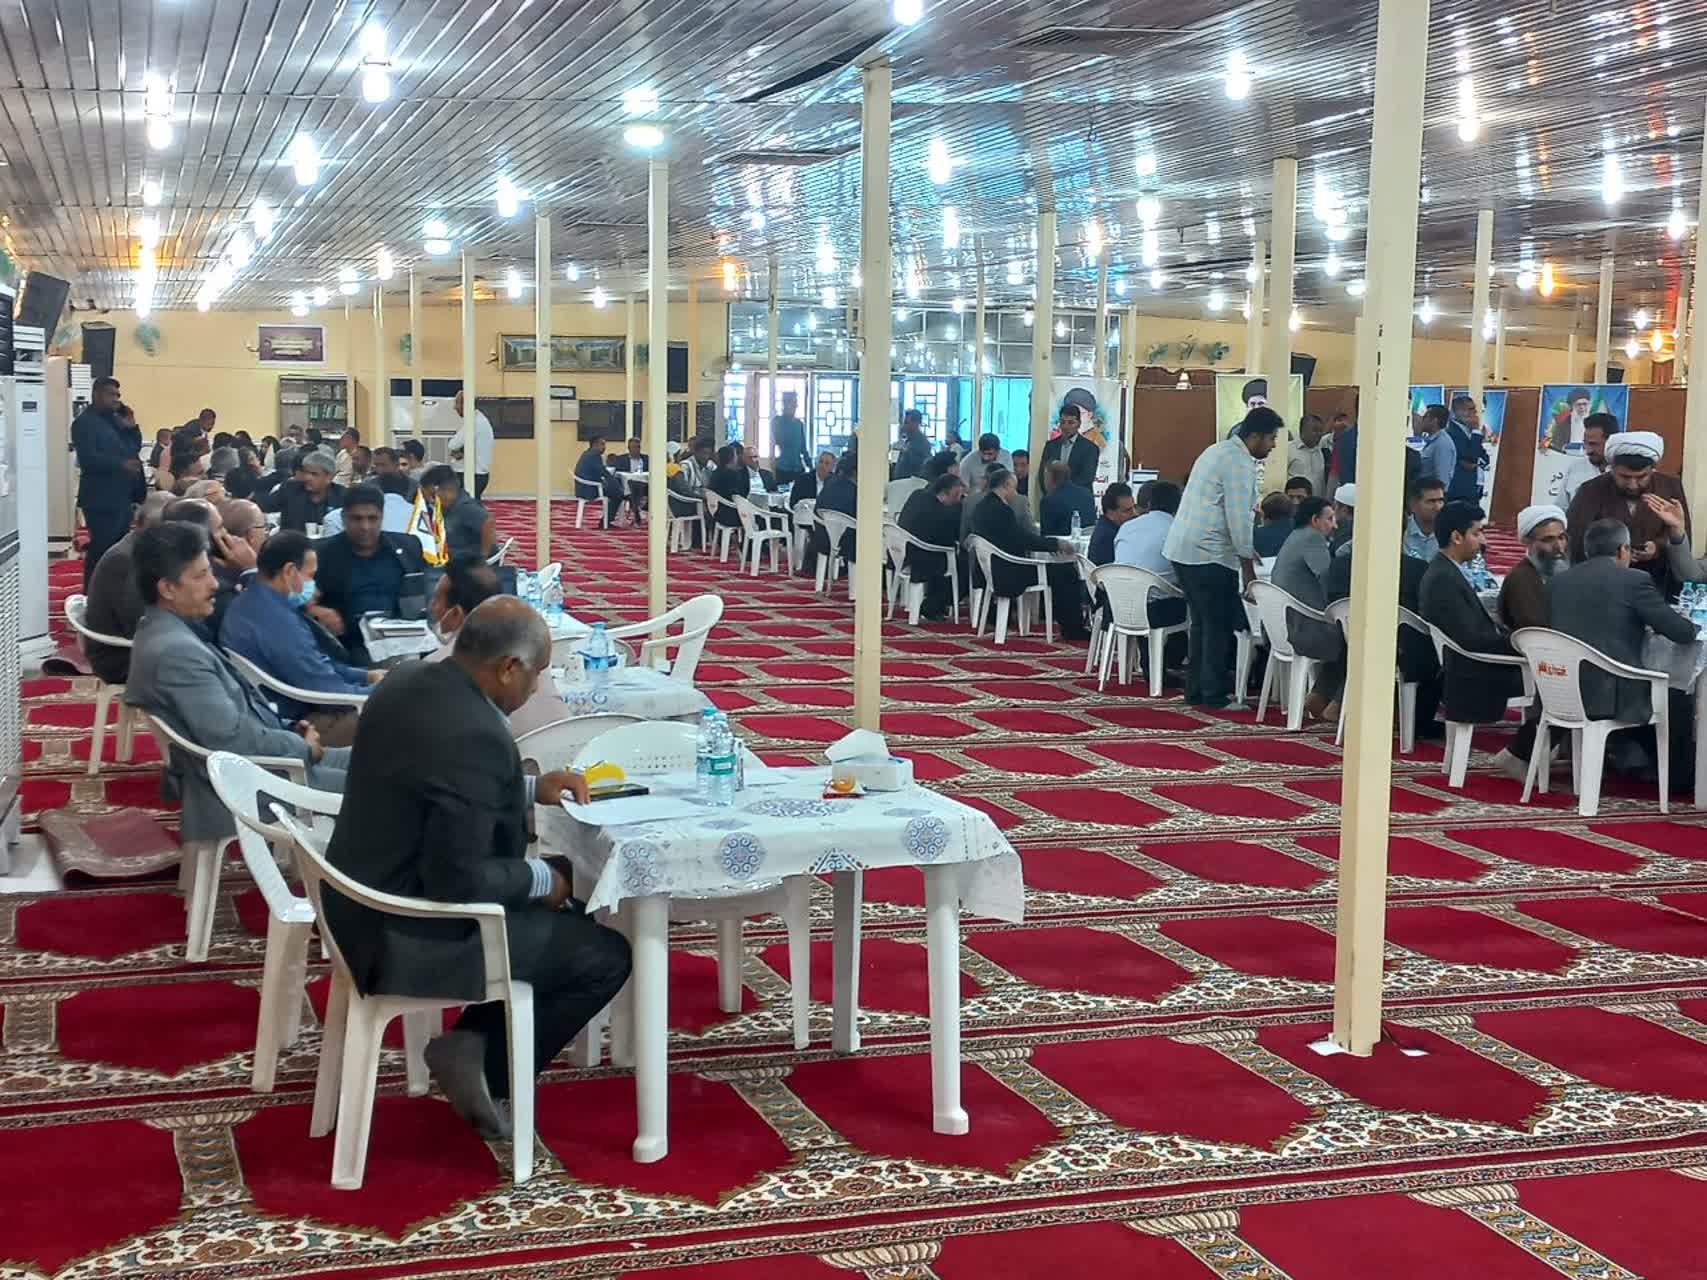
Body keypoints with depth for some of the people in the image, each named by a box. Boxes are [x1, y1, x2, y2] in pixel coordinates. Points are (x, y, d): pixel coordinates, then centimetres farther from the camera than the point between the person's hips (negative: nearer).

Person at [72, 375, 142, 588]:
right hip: (101, 499, -9)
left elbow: (131, 448, 16)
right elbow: (88, 458, -21)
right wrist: (121, 464, -27)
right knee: (101, 550, -8)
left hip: (121, 497, 9)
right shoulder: (84, 422, -9)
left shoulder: (114, 420, 18)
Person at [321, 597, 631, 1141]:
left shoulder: (409, 680, 1)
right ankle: (485, 1064, 8)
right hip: (408, 935, -10)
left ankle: (476, 1039, 17)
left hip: (366, 901, 10)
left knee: (561, 912, 23)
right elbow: (459, 882, -27)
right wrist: (539, 879, -10)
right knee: (606, 956, 1)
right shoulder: (475, 737, -28)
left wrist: (529, 789, 10)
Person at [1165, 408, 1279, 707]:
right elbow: (1238, 519, -16)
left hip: (1182, 548, 10)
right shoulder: (1240, 463, -13)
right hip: (1208, 555, -10)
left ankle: (1196, 691, 18)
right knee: (1219, 625, -3)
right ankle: (1214, 694, -1)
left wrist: (1243, 548, 27)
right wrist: (1248, 568, -10)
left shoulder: (1218, 451, 18)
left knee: (1203, 621, 15)